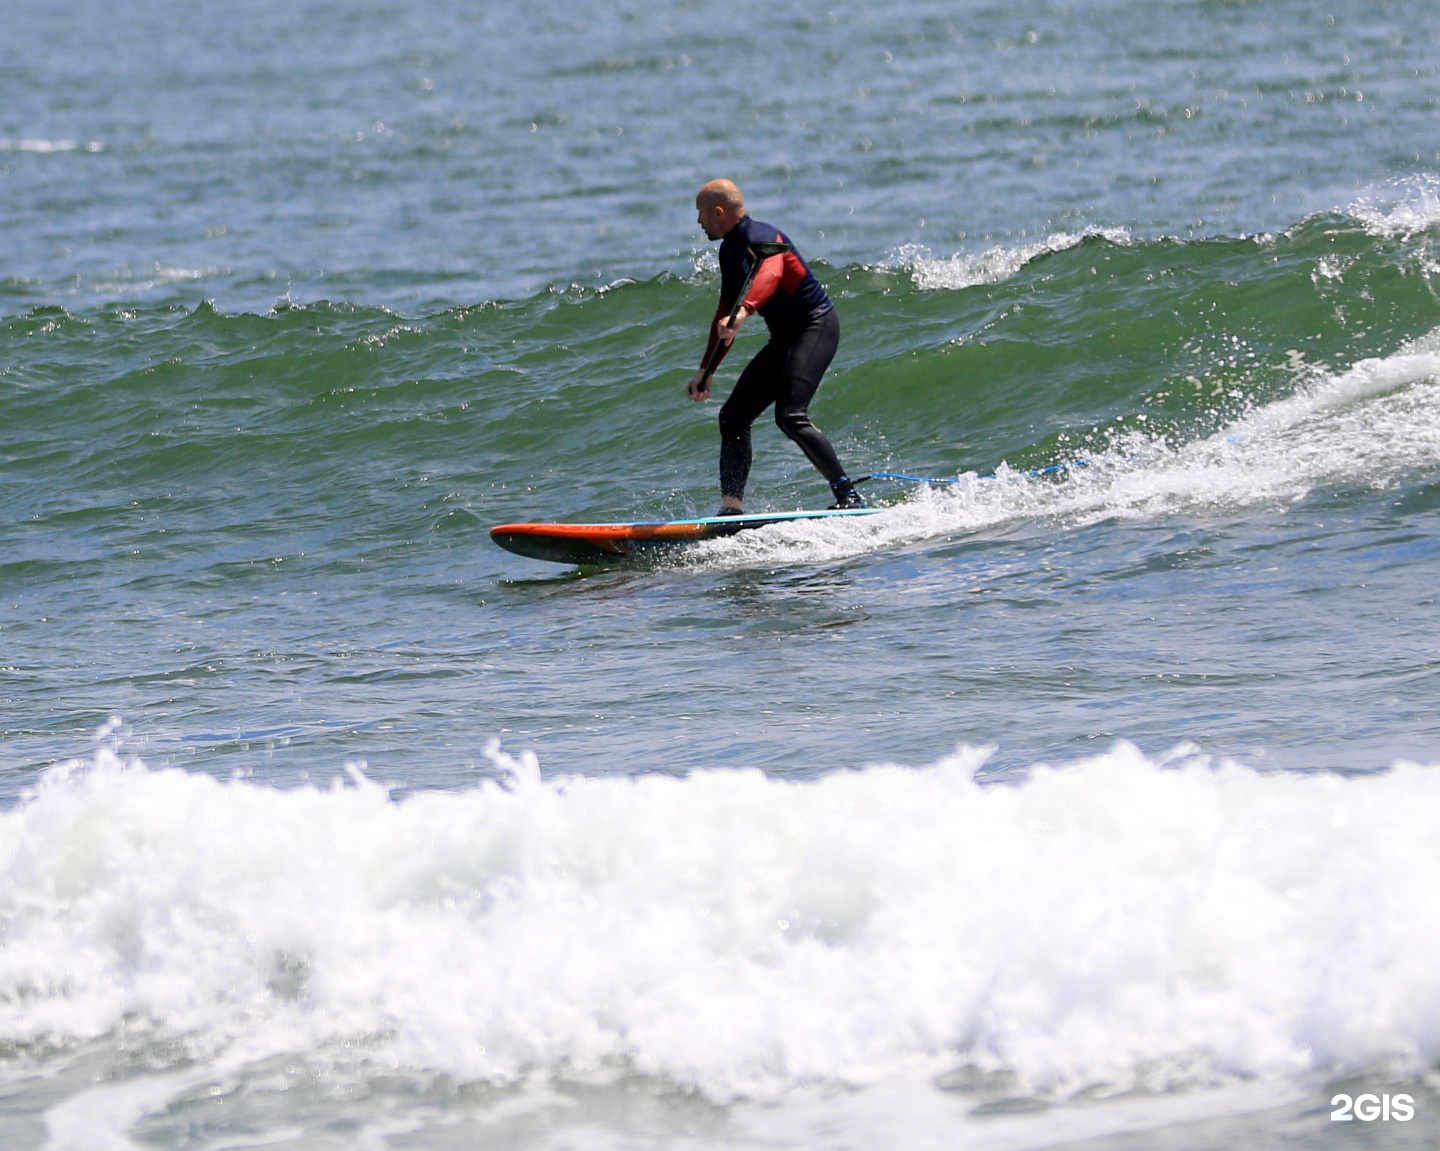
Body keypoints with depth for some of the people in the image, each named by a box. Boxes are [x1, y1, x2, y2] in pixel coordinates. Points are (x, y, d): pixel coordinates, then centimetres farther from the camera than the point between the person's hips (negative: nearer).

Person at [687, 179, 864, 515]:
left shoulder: (761, 239, -19)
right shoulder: (730, 250, 12)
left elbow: (770, 275, -43)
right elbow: (726, 315, 22)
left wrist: (743, 313, -61)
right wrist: (706, 370, 25)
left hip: (816, 326, -10)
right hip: (786, 339, 10)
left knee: (790, 416, -25)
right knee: (734, 416, 4)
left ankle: (849, 496, -19)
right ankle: (732, 509, 2)